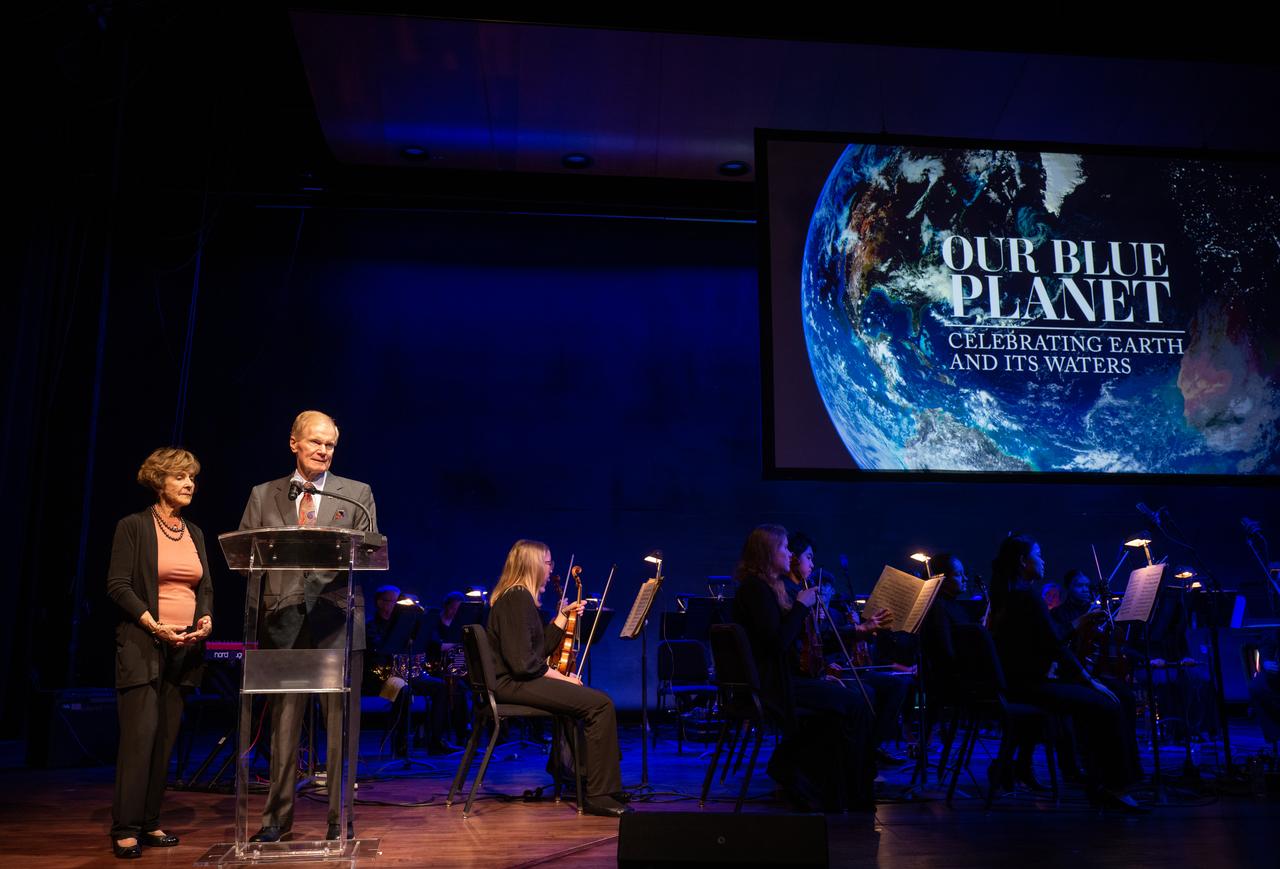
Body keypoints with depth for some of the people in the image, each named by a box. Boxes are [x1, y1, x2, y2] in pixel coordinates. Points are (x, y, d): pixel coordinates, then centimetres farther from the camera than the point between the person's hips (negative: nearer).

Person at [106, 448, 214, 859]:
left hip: (185, 648, 5)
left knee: (166, 738, 6)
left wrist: (206, 619, -5)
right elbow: (118, 585, -8)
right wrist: (155, 626, -18)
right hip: (142, 644, -5)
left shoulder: (195, 533, 14)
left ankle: (149, 822, 14)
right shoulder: (133, 527, -2)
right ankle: (125, 829, -1)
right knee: (140, 735, -9)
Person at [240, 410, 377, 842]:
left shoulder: (357, 494, 7)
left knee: (342, 725, 4)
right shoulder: (262, 495, 11)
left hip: (338, 623, -1)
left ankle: (341, 818, 15)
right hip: (283, 623, 1)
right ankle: (277, 817, 22)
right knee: (283, 725, 10)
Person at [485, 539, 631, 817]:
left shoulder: (517, 597, 15)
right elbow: (523, 662, -23)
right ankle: (600, 796, -15)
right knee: (600, 703, -20)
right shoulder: (518, 598, -16)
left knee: (591, 698, 19)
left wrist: (563, 616, 17)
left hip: (516, 681, 11)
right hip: (513, 684, -11)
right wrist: (559, 676, -12)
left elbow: (541, 649, 18)